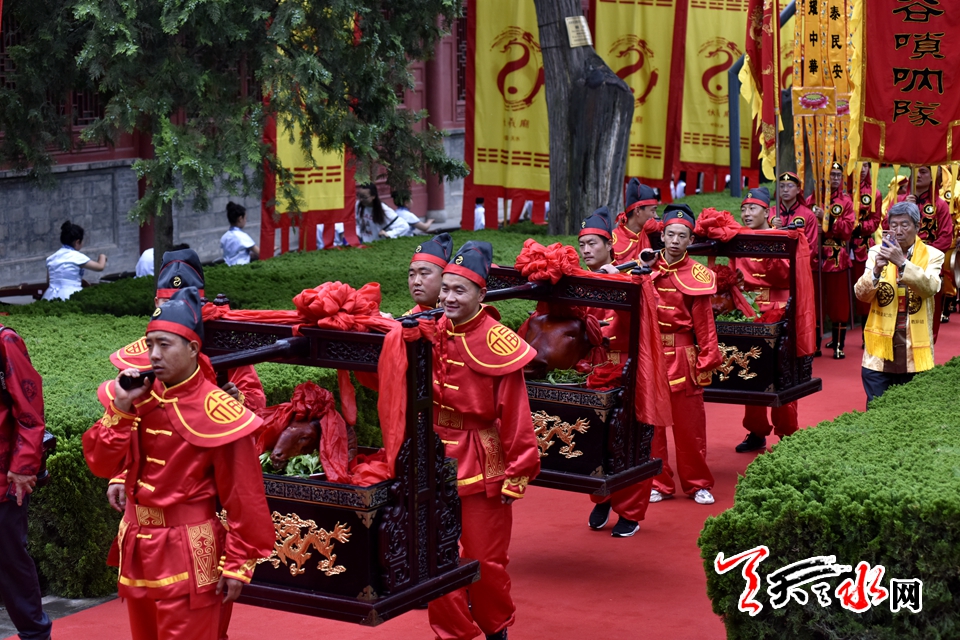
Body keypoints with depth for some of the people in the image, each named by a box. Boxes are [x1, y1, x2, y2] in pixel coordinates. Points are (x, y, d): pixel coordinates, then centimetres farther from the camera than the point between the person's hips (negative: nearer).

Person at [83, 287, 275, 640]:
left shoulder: (216, 412, -15)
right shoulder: (141, 396, 2)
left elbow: (243, 498, -13)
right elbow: (102, 463, 0)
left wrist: (238, 564, -12)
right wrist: (121, 407, -12)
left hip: (188, 554, -6)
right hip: (137, 546, 6)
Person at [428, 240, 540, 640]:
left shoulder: (496, 343, -14)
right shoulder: (431, 333, 0)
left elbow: (514, 414, -13)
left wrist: (516, 473, -13)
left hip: (483, 464, -4)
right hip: (437, 459, 4)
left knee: (486, 558, 8)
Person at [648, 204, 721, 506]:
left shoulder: (696, 275, -2)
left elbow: (704, 322, -4)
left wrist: (707, 361, -7)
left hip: (683, 356, -2)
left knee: (689, 423, 4)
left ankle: (697, 484, 17)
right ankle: (658, 483, 16)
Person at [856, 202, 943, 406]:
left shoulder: (932, 255, 1)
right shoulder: (877, 252, 4)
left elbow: (930, 288, -17)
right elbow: (861, 294, -4)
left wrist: (902, 263, -28)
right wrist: (876, 271, -23)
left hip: (916, 350, -1)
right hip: (881, 348, 1)